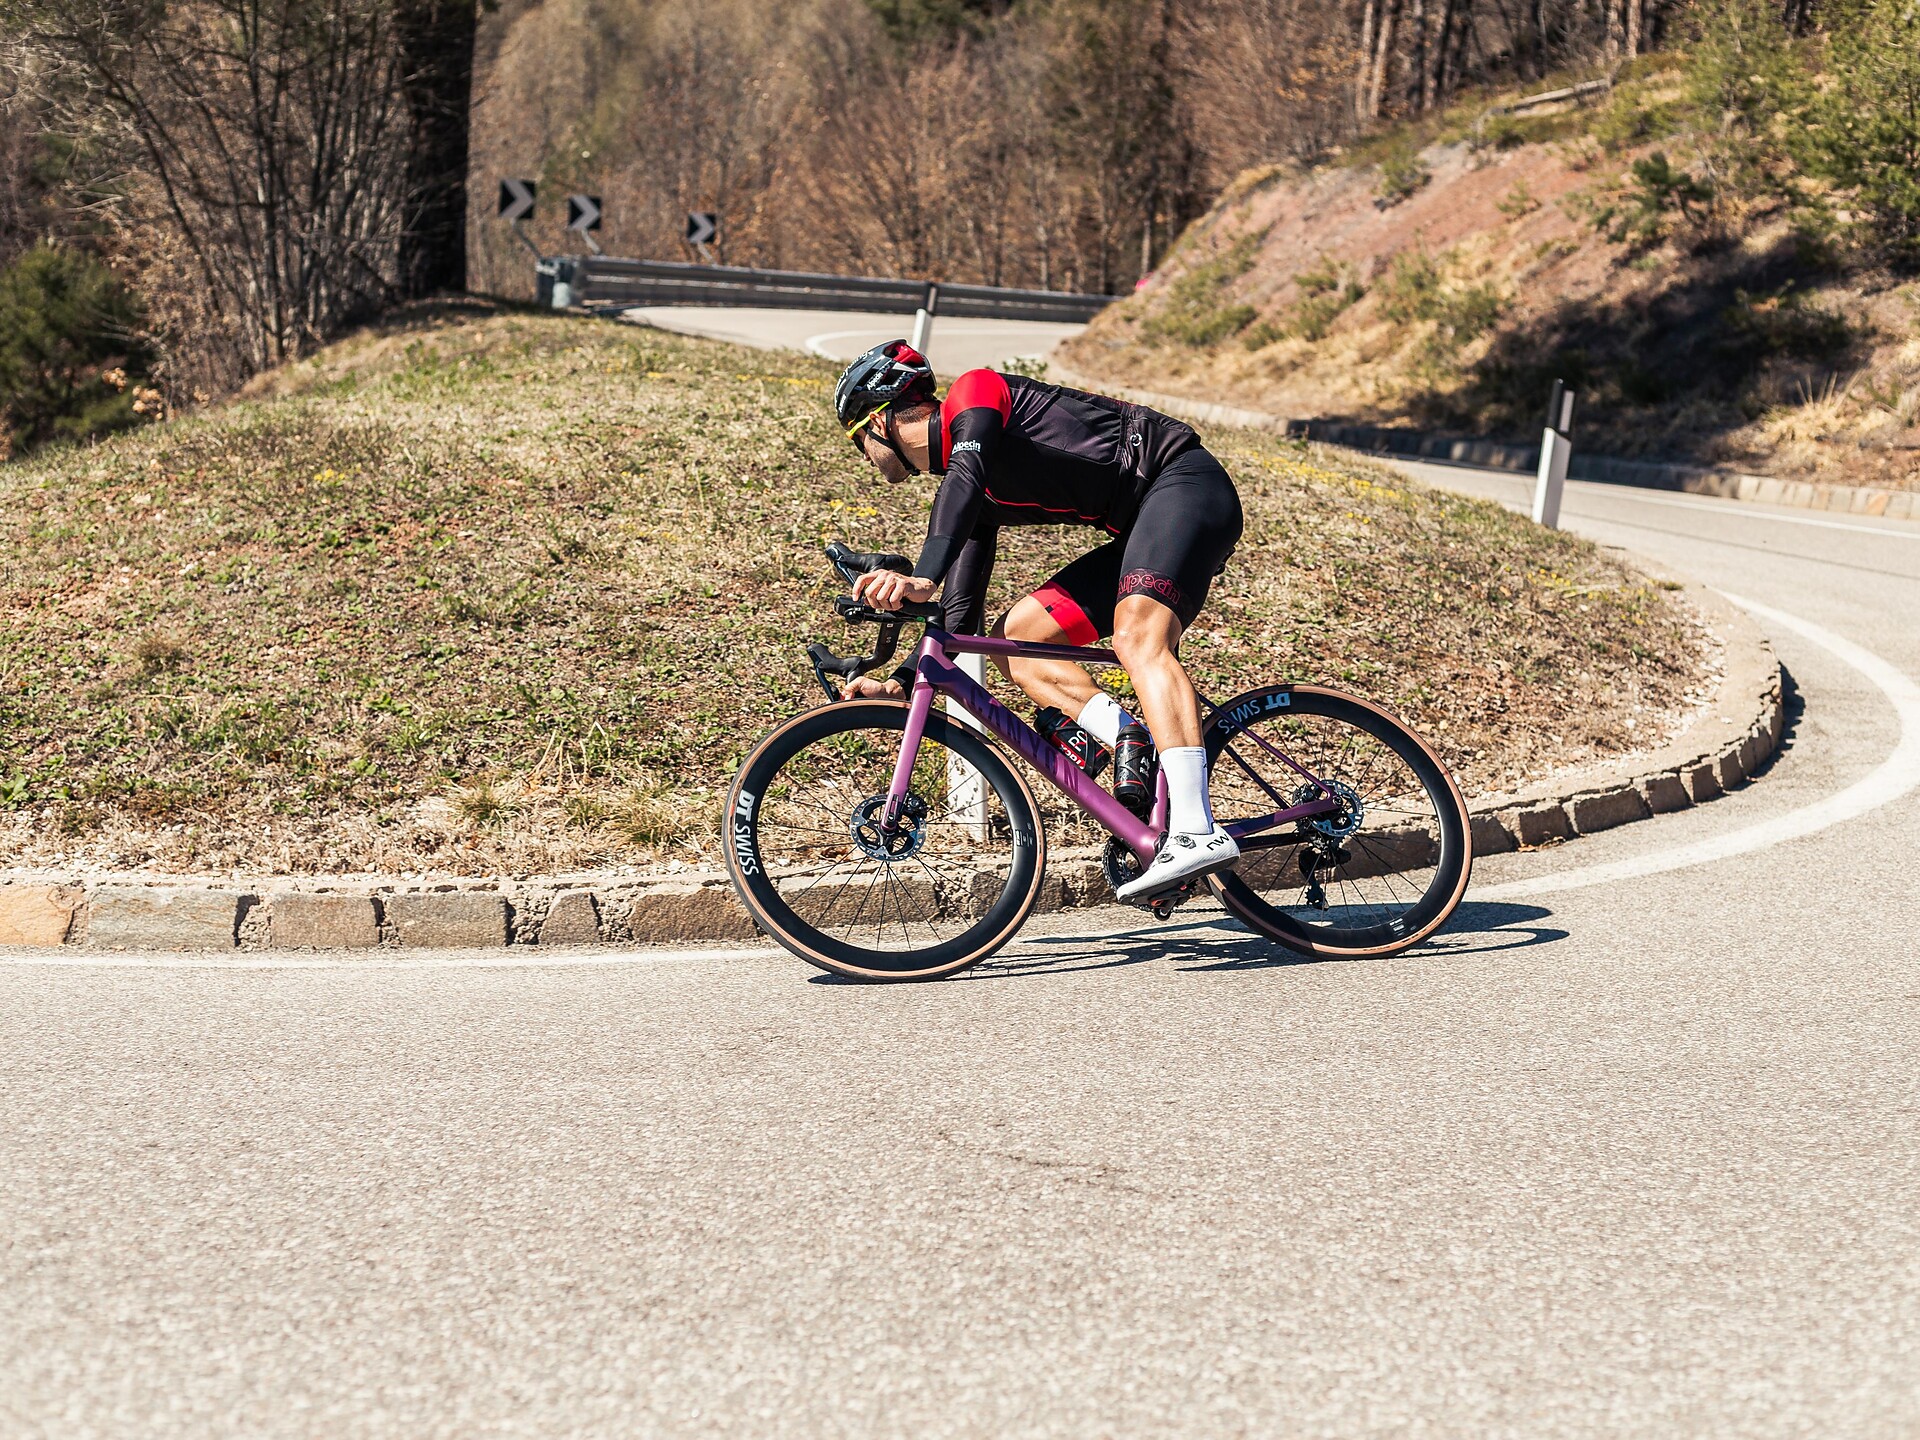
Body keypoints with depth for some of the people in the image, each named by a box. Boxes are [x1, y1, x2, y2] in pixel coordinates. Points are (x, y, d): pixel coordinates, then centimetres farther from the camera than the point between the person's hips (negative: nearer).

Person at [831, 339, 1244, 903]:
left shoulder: (974, 391, -5)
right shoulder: (962, 491, 18)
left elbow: (967, 475, -27)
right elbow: (961, 619, 19)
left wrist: (922, 578, -40)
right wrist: (899, 682, 9)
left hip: (1186, 481, -9)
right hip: (1139, 529, 9)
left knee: (1137, 636, -31)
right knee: (1015, 638, 2)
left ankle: (1197, 832, -43)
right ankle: (1129, 739, -16)